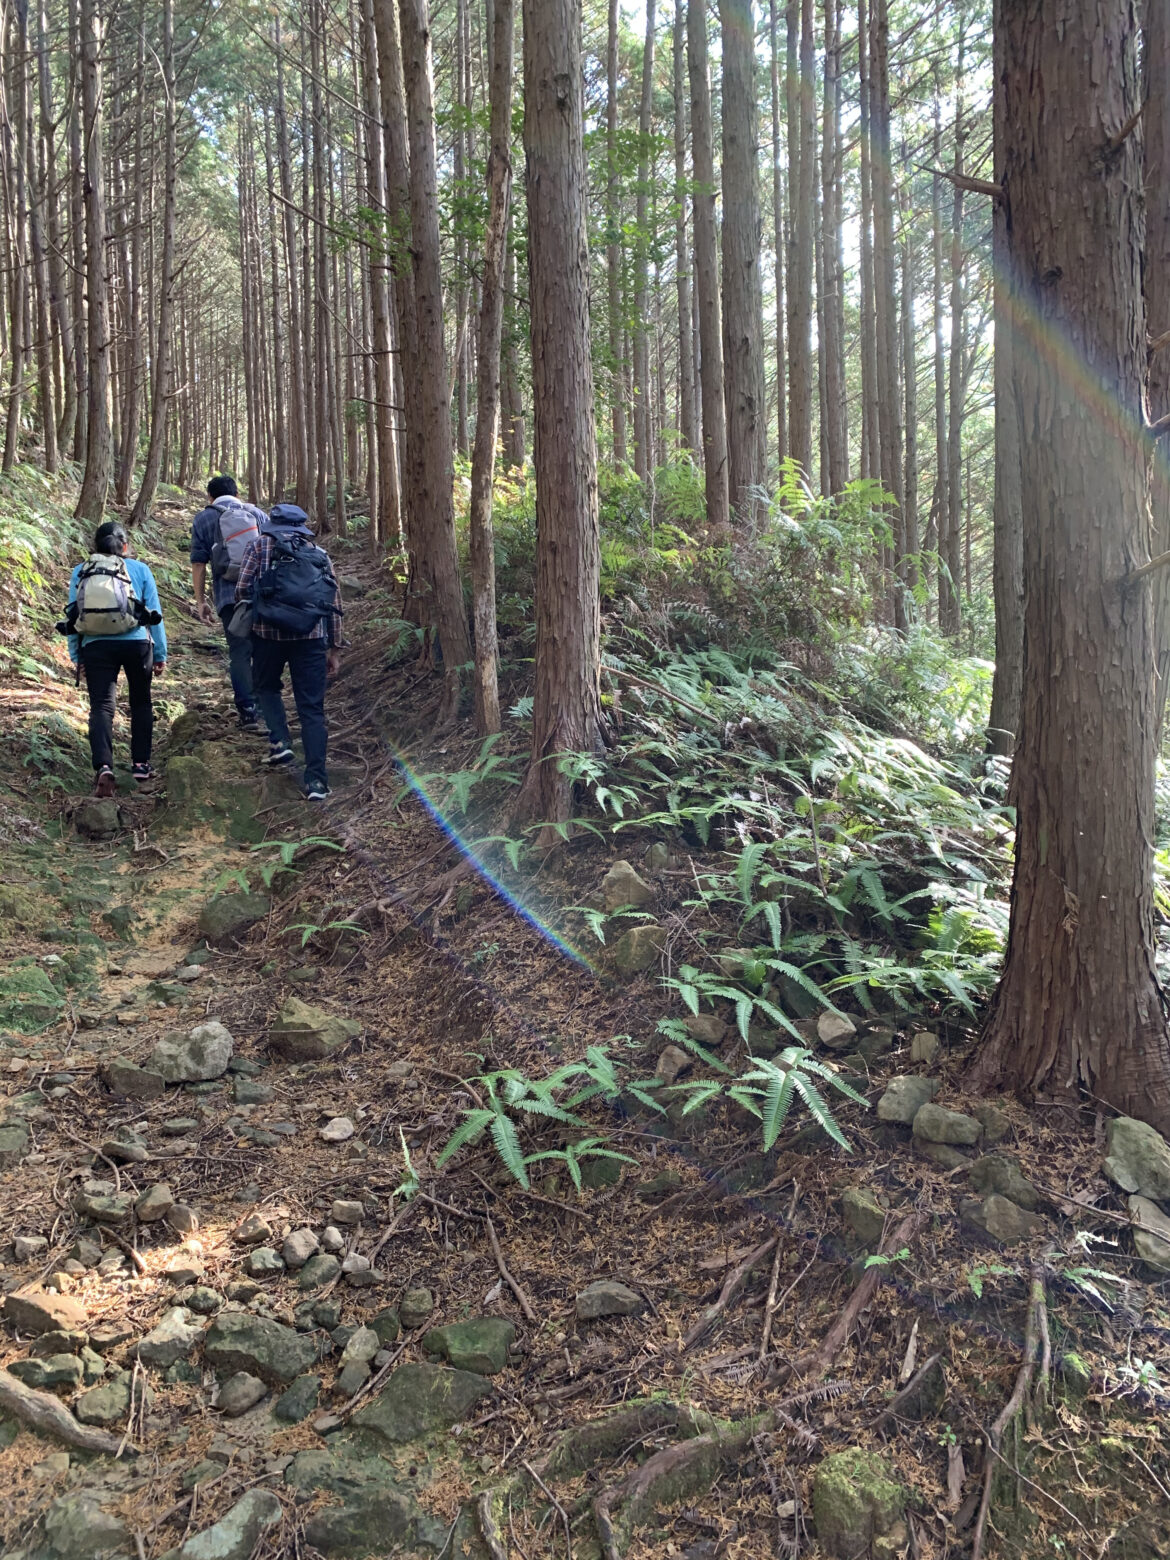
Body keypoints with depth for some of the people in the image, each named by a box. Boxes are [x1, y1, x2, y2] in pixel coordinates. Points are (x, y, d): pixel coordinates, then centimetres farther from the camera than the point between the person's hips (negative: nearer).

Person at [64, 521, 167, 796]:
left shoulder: (80, 572, 10)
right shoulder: (139, 570, 6)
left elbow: (72, 615, 9)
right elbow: (154, 613, 7)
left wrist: (76, 656, 15)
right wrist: (160, 654, 13)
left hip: (95, 647, 0)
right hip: (136, 644, 0)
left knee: (101, 706, -2)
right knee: (141, 703, 18)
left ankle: (103, 767, -21)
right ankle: (141, 764, 18)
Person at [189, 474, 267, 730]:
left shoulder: (203, 519, 8)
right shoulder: (258, 514, 14)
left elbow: (198, 563, 3)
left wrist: (200, 601, 7)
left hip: (229, 596, -2)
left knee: (239, 653, 2)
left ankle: (248, 712, -1)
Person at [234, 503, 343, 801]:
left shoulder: (262, 544, 8)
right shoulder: (320, 553, 16)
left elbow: (242, 588, -2)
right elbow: (334, 603, 13)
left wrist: (252, 609, 19)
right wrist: (334, 648, 18)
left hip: (269, 631, -1)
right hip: (311, 636, 1)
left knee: (266, 686, 26)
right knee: (312, 707, 4)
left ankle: (279, 741, 6)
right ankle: (316, 779, -2)